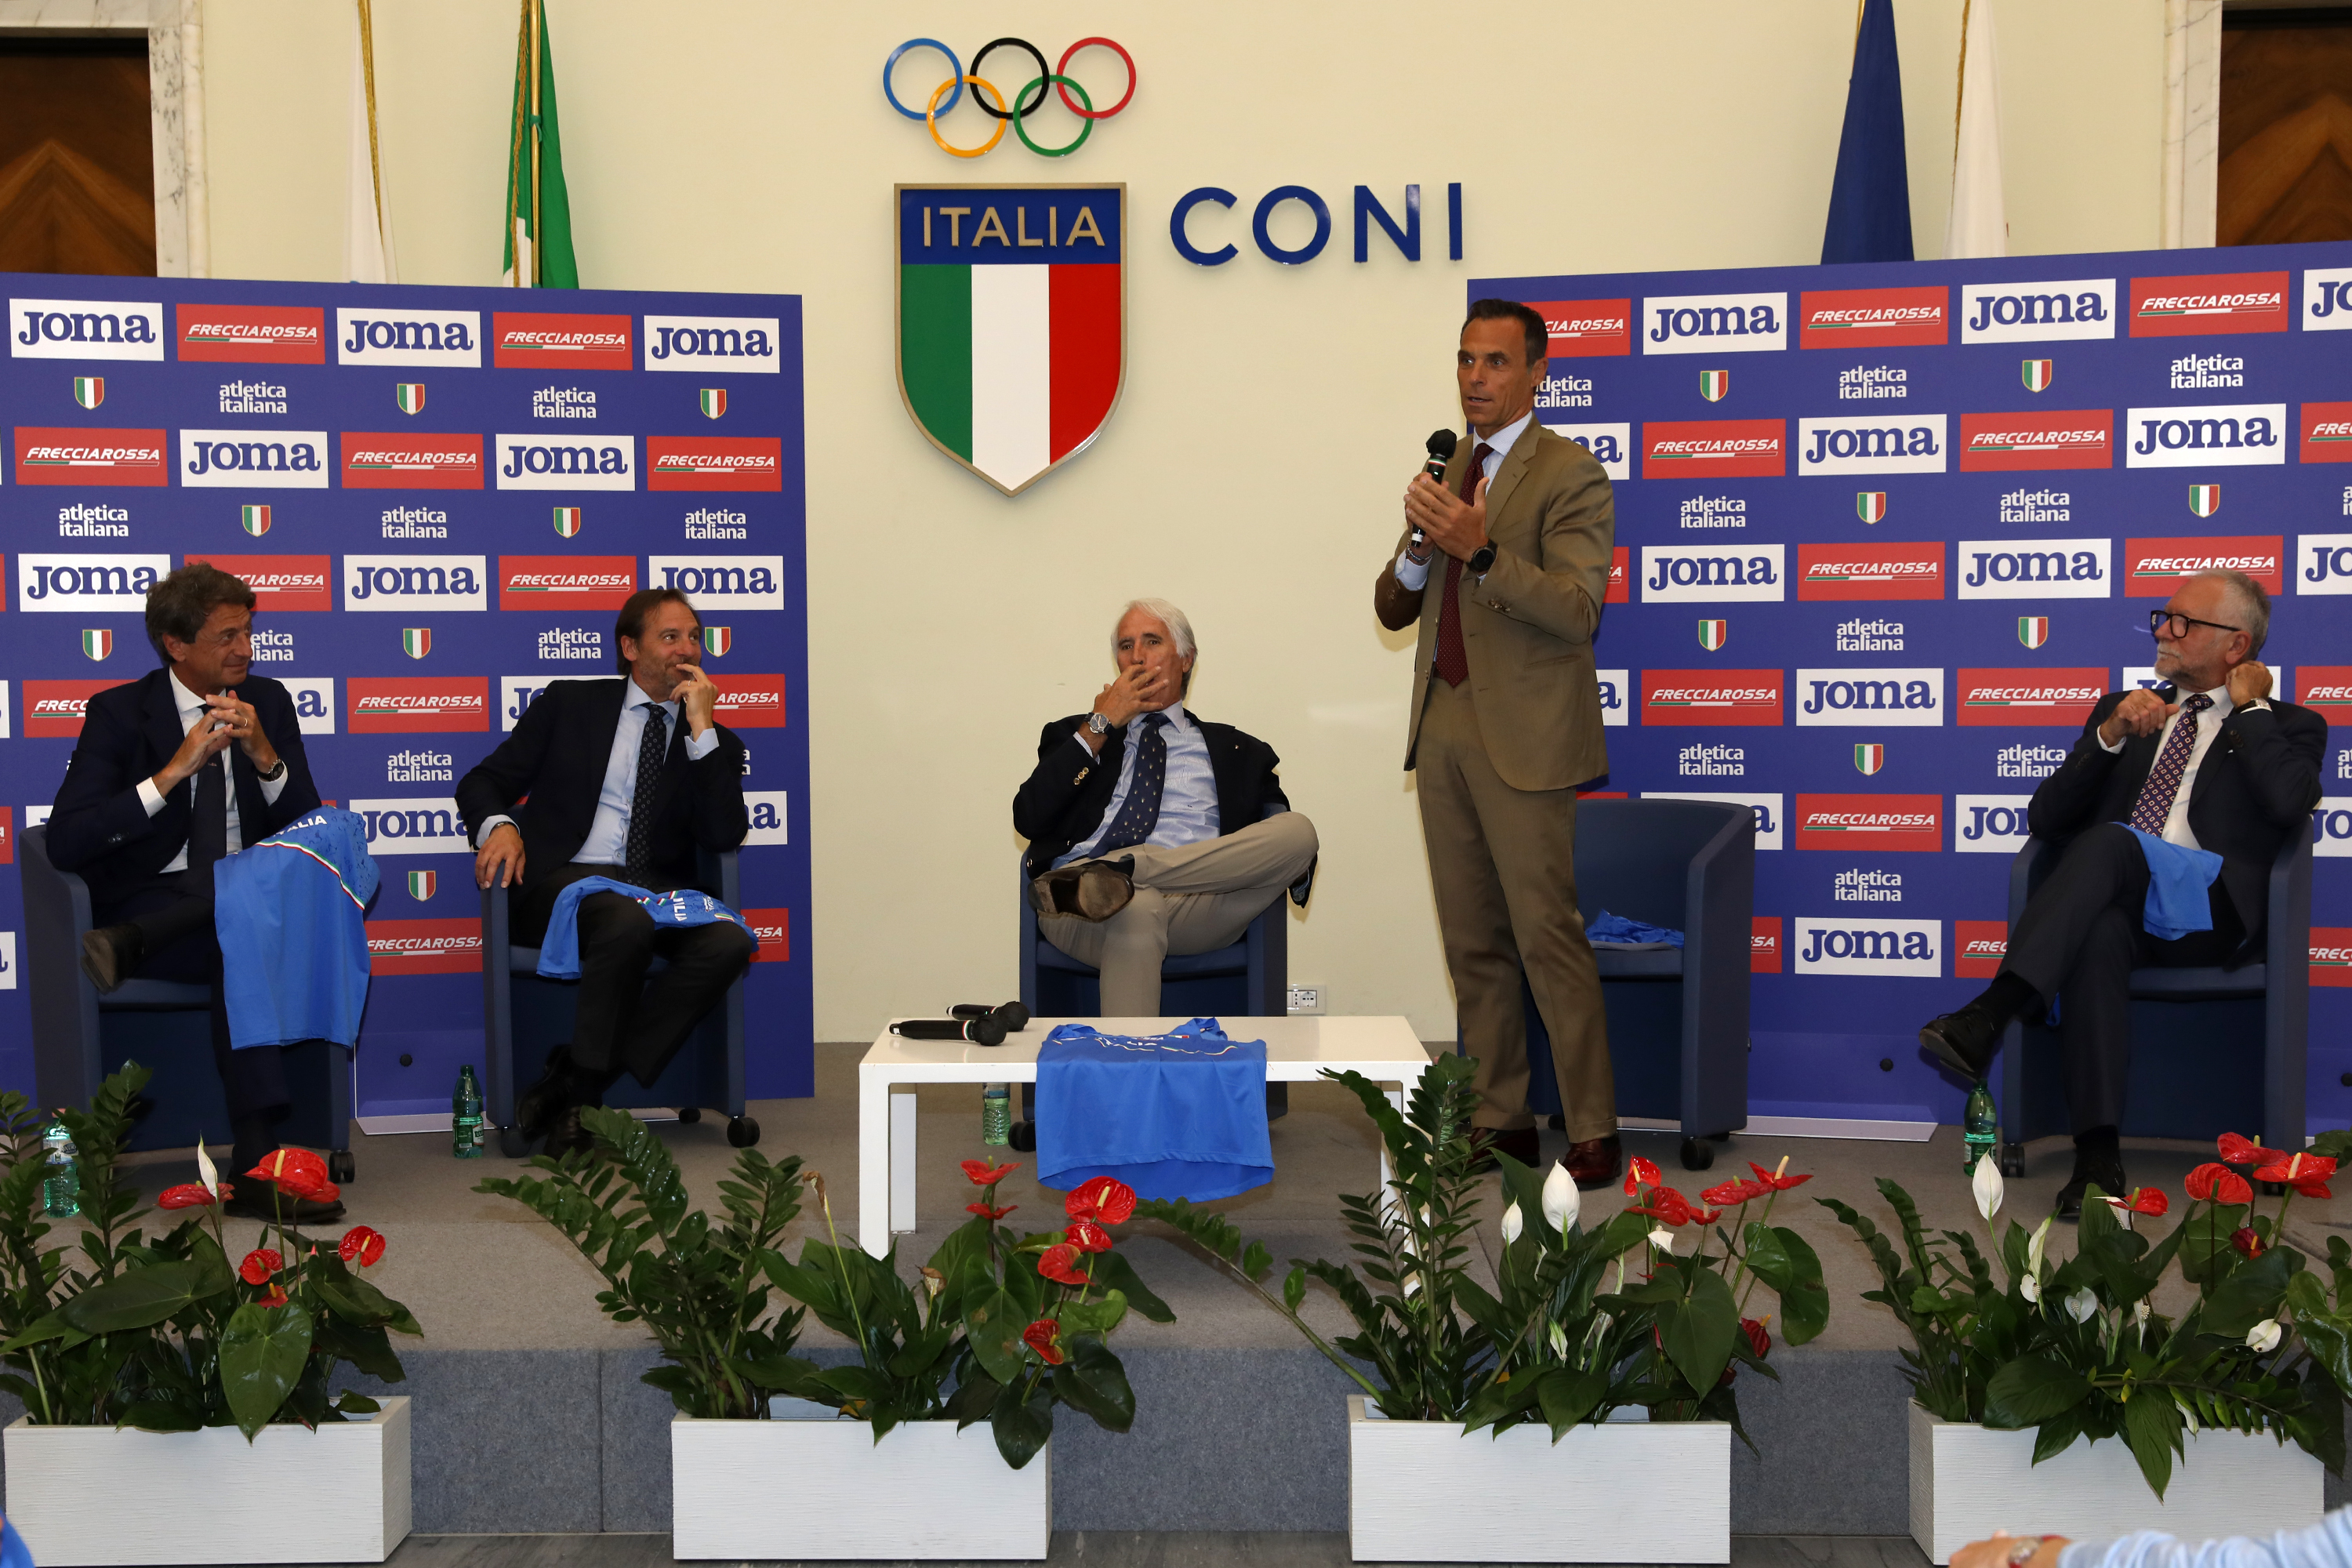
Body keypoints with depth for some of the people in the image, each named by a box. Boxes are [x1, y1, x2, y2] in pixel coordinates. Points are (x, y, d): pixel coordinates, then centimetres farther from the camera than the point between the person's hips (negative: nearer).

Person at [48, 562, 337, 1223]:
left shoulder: (268, 702, 8)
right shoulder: (120, 712, -2)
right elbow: (64, 844, -14)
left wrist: (264, 755, -14)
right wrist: (172, 772, -21)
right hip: (151, 899, -4)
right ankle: (254, 1162, -36)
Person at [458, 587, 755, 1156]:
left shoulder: (715, 742, 17)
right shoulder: (569, 704, 15)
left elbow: (725, 836, -1)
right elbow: (482, 783, 13)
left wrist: (702, 729, -4)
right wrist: (500, 825, -12)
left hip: (655, 893, 3)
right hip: (561, 881, -3)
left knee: (728, 942, -30)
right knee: (628, 921, -37)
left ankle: (572, 1083, -25)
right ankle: (579, 1094, -21)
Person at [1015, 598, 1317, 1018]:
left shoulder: (1237, 752, 30)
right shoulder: (1074, 735, 30)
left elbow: (1284, 835, 18)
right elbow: (1028, 819, 11)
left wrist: (1292, 868, -9)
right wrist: (1101, 725, 11)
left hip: (1196, 908, 3)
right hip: (1080, 905, -3)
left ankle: (1119, 871, -36)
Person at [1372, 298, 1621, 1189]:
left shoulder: (1569, 476, -6)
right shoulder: (1448, 470, 16)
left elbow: (1577, 613, -17)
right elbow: (1393, 610, 14)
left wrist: (1479, 550, -26)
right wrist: (1419, 546, -7)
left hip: (1523, 738, -7)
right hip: (1442, 730, 7)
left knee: (1547, 934, -6)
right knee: (1472, 942, 10)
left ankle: (1593, 1131, 3)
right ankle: (1499, 1119, 18)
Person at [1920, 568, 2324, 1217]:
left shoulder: (2288, 726, 20)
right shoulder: (2122, 710, 30)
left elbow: (2288, 803, -6)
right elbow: (2045, 819, 18)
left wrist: (2248, 707, 7)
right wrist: (2110, 737, 4)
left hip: (2211, 909, -2)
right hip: (2112, 901, 3)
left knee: (2110, 842, -35)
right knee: (2097, 934, -37)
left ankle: (1989, 1017, -47)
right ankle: (2098, 1153, -43)